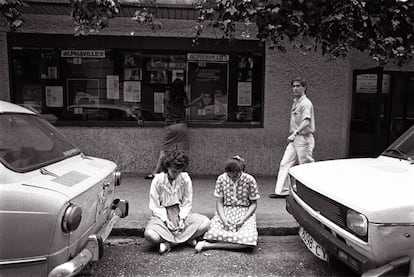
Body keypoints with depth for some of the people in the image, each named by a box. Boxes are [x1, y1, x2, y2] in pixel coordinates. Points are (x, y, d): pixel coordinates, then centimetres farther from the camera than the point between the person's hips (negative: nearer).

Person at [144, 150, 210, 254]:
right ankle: (187, 238, -17)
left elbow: (187, 203, 1)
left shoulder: (185, 178, -4)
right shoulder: (158, 180, -9)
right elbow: (155, 206, -6)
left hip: (181, 213, 2)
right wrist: (166, 221, -18)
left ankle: (168, 242, -19)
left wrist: (182, 219, -14)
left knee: (205, 222, -24)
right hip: (162, 214, -2)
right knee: (149, 234, -34)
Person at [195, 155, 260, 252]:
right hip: (225, 211, 1)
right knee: (212, 233, -32)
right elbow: (219, 202, 1)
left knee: (248, 240, -31)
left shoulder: (249, 180, -8)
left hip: (245, 212, 0)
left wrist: (243, 219, -15)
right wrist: (223, 219, -17)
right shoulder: (221, 179, -3)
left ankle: (209, 245, -22)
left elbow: (254, 204, 0)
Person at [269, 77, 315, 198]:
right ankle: (282, 191, 10)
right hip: (295, 139, 9)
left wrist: (295, 133, -37)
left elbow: (306, 121, -28)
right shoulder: (295, 102, 16)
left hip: (304, 139, -9)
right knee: (285, 163, 5)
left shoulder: (305, 103, -14)